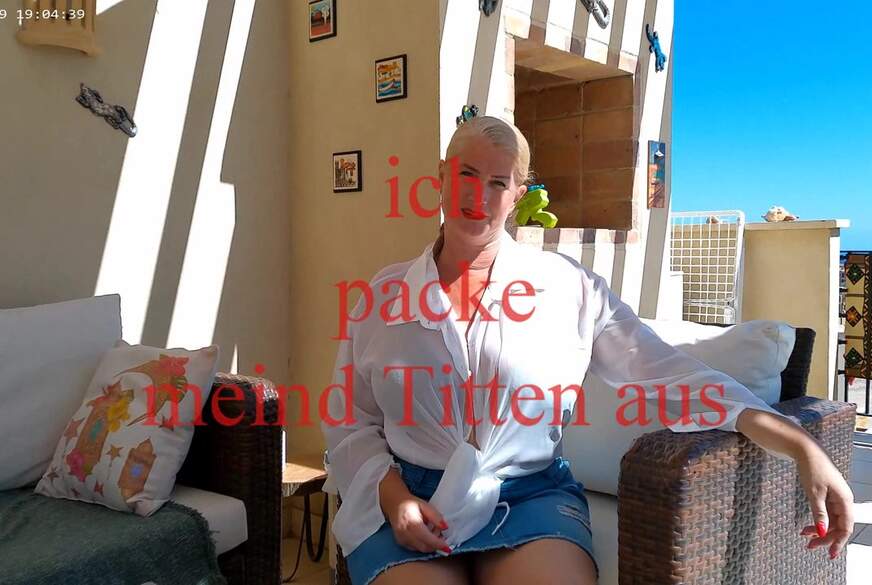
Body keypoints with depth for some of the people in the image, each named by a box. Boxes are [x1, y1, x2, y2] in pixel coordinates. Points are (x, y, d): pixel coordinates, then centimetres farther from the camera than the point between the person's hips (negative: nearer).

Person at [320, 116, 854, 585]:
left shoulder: (568, 286, 1)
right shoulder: (385, 292, 5)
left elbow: (672, 374, -3)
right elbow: (349, 421, 7)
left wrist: (803, 448, -11)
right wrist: (392, 496, -11)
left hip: (531, 495, 0)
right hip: (410, 499, 1)